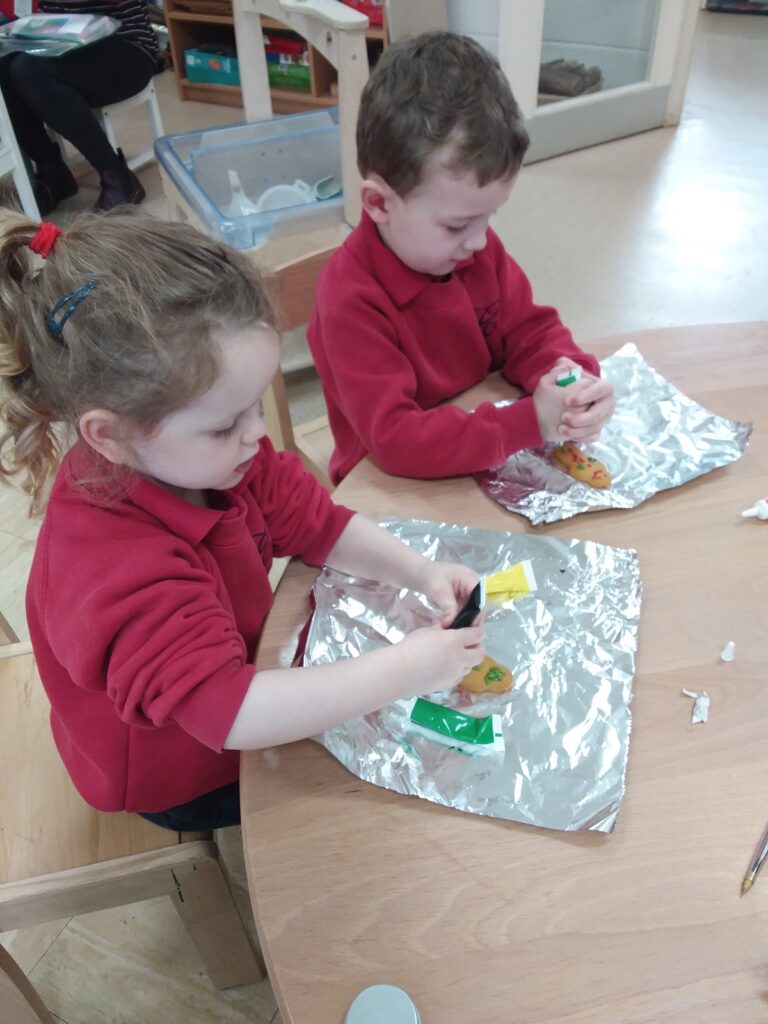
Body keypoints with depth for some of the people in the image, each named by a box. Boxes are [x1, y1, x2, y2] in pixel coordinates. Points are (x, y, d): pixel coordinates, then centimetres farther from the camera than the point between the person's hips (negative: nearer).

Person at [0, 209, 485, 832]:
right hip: (187, 780, -6)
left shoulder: (214, 456, -16)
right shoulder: (118, 574, -42)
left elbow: (319, 524, -6)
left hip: (249, 663, 7)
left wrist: (420, 572, -20)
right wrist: (402, 671, -42)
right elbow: (231, 714, -45)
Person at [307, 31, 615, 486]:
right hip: (402, 488, -6)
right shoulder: (351, 302, -25)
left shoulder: (478, 250, -5)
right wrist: (529, 423, -33)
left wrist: (575, 378, -18)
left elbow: (529, 331, 3)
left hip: (494, 464, 6)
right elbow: (394, 438, -29)